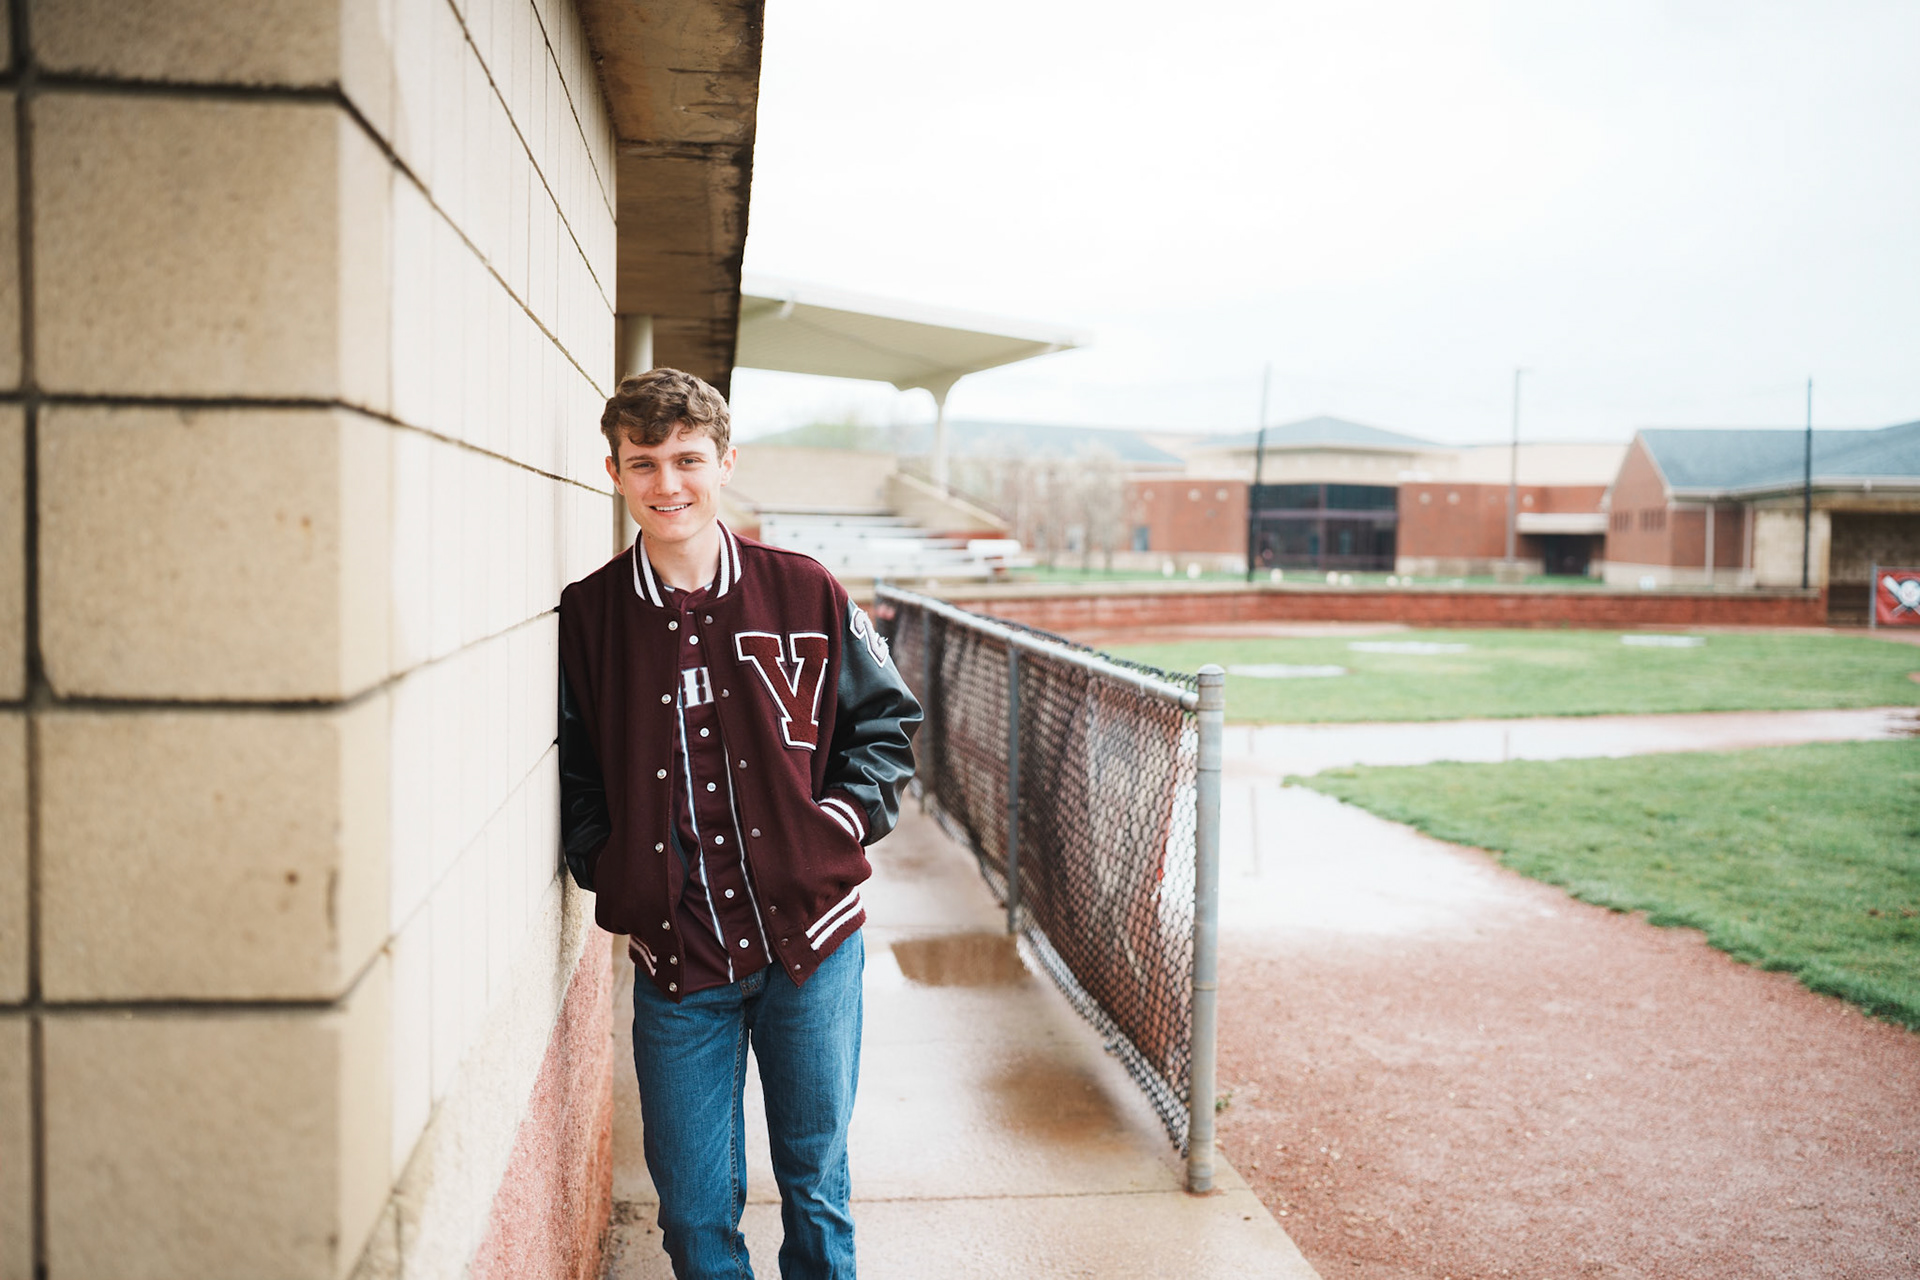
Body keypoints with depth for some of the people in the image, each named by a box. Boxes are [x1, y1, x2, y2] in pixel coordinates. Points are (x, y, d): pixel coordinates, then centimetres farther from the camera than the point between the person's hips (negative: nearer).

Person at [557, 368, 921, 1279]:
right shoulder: (584, 616, -1)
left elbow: (885, 717, 8)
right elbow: (566, 773, 8)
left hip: (811, 938, 0)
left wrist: (844, 820, -4)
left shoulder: (805, 593, -1)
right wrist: (611, 871, -3)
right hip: (675, 958, 0)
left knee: (816, 1185, 16)